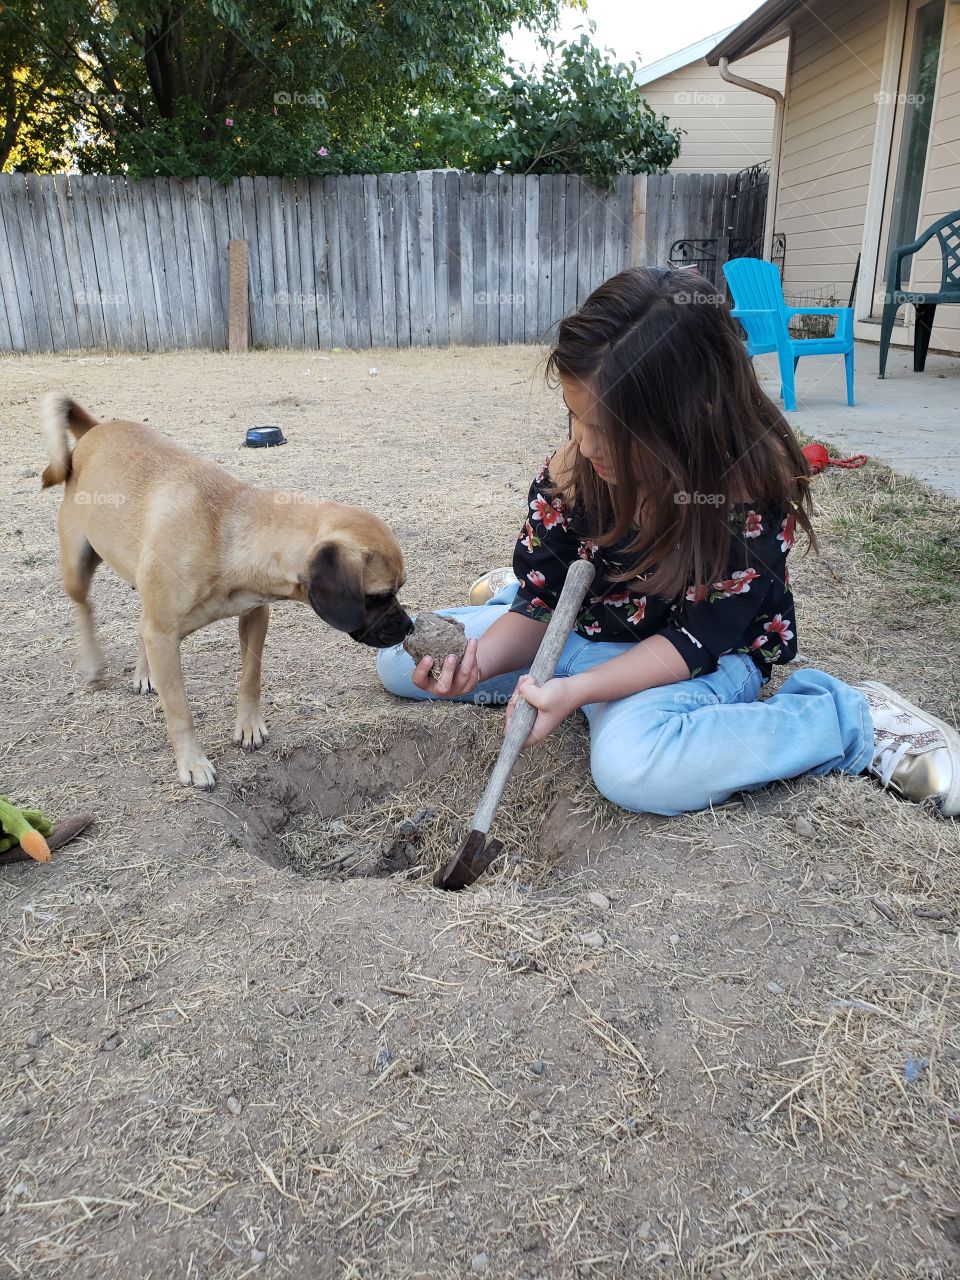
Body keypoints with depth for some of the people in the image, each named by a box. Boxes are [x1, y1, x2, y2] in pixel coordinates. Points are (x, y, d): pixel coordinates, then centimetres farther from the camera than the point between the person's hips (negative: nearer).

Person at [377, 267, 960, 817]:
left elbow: (694, 640, -23)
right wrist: (479, 659, -27)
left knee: (630, 764, -41)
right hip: (586, 630, 5)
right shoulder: (571, 474, -15)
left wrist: (575, 690, -35)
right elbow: (539, 607, -6)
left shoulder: (752, 501, -26)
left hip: (708, 656, -4)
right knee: (400, 660, 0)